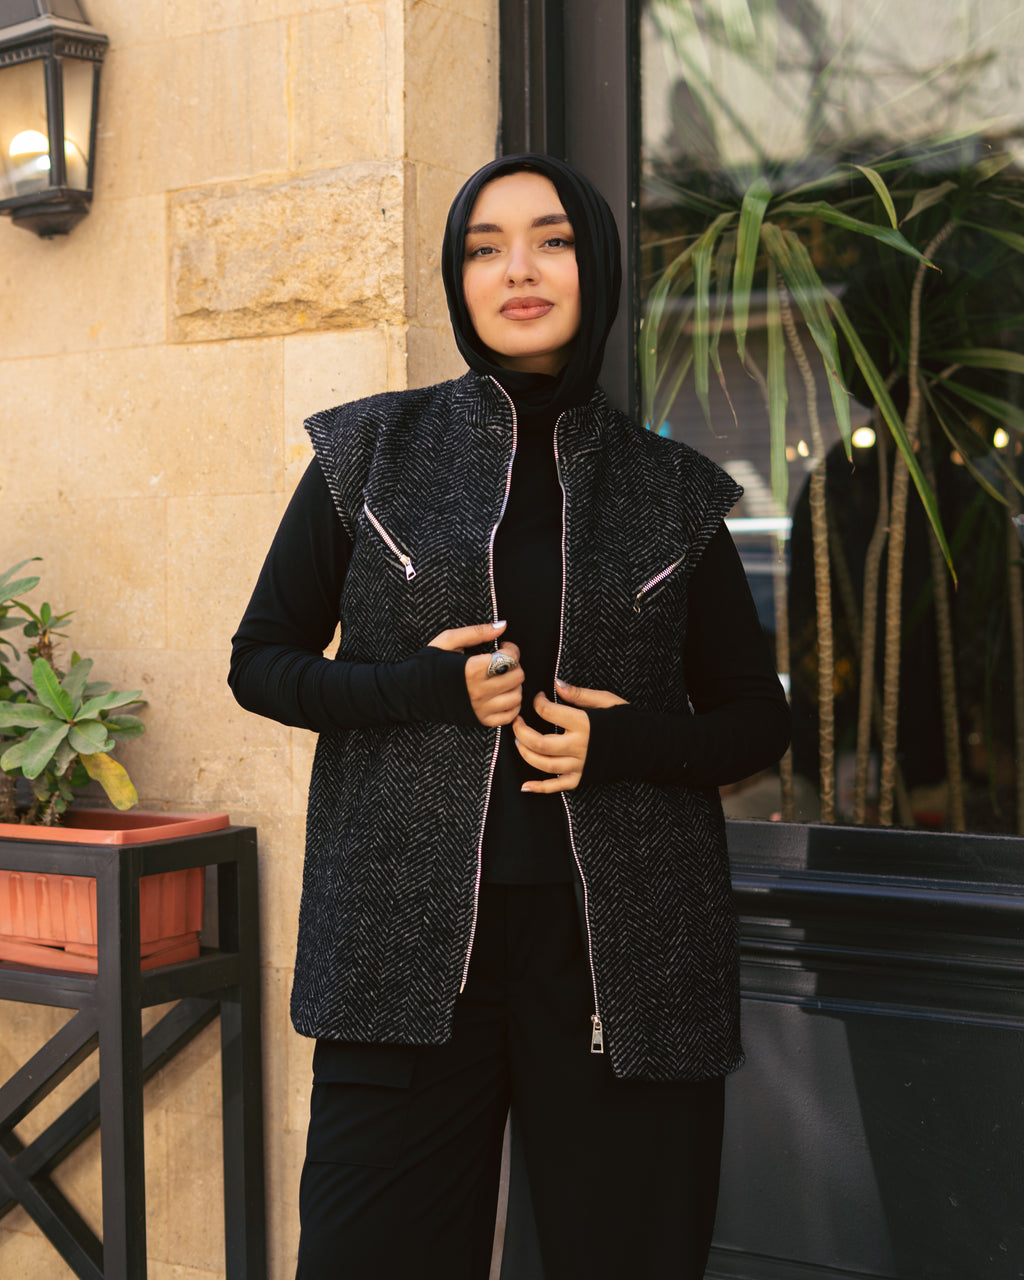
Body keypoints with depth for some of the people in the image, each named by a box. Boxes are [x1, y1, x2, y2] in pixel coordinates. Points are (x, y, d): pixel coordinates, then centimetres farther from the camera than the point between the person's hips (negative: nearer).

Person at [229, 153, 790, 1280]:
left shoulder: (672, 491, 9)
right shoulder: (372, 453, 7)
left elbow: (756, 718, 14)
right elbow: (261, 660, 10)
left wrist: (622, 742, -7)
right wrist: (431, 689, -8)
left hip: (628, 946, 1)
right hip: (408, 939, 0)